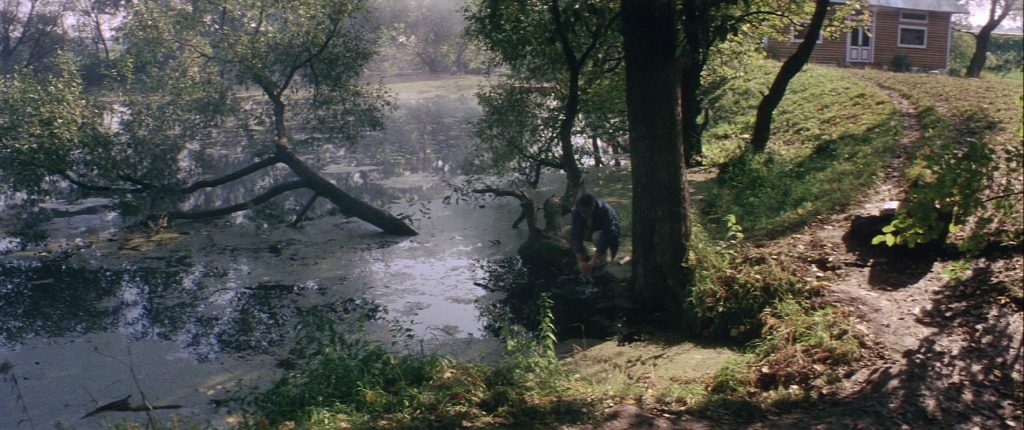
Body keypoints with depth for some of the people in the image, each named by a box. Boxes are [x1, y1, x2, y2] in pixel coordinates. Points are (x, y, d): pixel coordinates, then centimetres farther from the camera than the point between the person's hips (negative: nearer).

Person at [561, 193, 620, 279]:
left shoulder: (605, 211, -37)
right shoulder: (577, 211, -26)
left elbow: (606, 237, -41)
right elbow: (576, 235, -28)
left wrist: (593, 261, -44)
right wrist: (580, 261, -36)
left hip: (606, 232, -4)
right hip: (590, 231, 4)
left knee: (597, 236, -39)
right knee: (565, 232, -17)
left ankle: (603, 261, -12)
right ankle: (584, 257, -2)